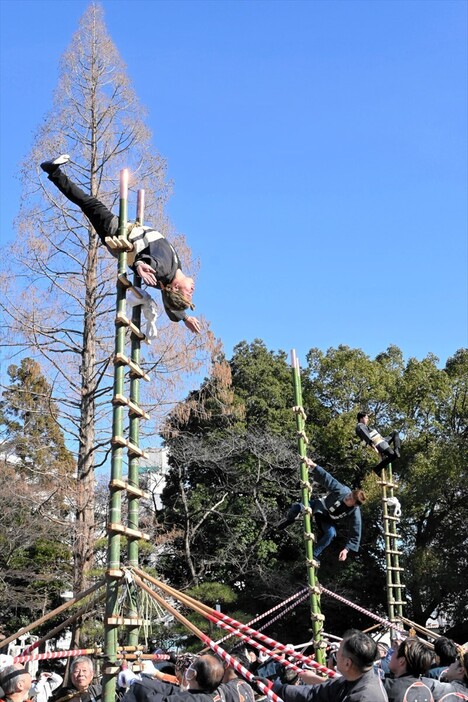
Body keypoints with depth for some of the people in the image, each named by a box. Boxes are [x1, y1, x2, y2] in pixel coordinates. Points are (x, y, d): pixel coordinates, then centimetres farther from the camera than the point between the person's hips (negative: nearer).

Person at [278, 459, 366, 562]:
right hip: (320, 506, 0)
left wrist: (346, 549, -29)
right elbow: (327, 478, -27)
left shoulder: (355, 514, -30)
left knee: (331, 533, -34)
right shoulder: (343, 490, -31)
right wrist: (314, 466, -36)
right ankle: (290, 520, 13)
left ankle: (314, 555, -14)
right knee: (297, 507, -25)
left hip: (328, 520, 0)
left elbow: (355, 535, -22)